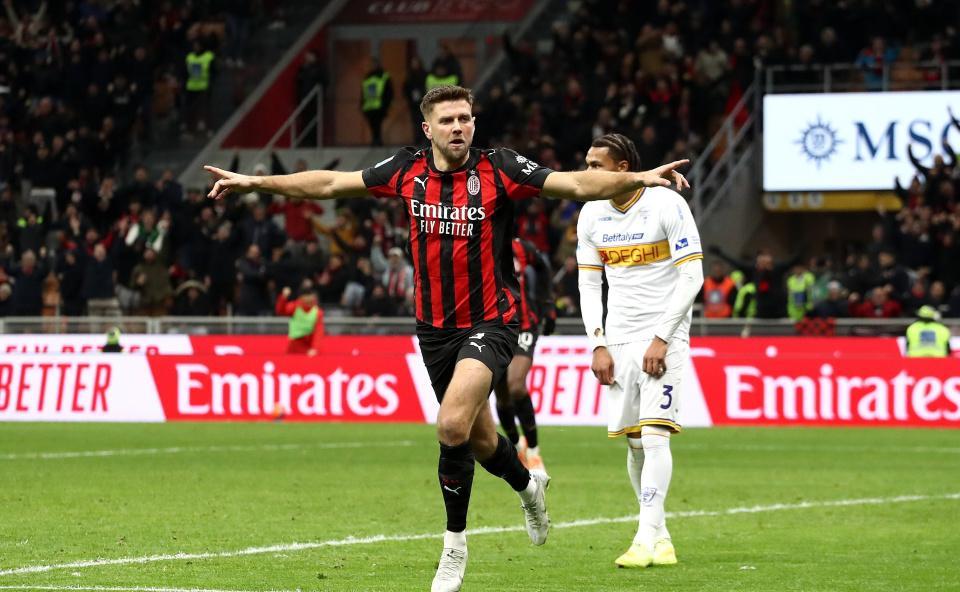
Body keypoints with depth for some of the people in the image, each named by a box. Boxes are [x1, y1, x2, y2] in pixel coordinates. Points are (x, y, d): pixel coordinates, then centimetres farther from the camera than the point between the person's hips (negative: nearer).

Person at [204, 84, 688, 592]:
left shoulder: (499, 169, -12)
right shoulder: (407, 170, -1)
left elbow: (577, 184, -19)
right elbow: (331, 184, 8)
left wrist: (639, 179, -33)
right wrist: (256, 182, 9)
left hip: (490, 322, -5)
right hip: (435, 329, 5)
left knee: (453, 425, -24)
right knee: (478, 438, 17)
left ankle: (454, 544, -6)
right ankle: (527, 484, 51)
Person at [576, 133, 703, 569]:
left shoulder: (667, 206, -11)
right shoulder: (591, 215, 5)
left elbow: (692, 277, -11)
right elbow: (588, 283, 11)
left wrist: (661, 338, -16)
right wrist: (598, 345, 1)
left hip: (664, 336, -5)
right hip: (618, 337, 5)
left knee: (654, 433, -16)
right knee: (633, 443, 3)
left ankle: (646, 540, -20)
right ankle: (660, 536, 15)